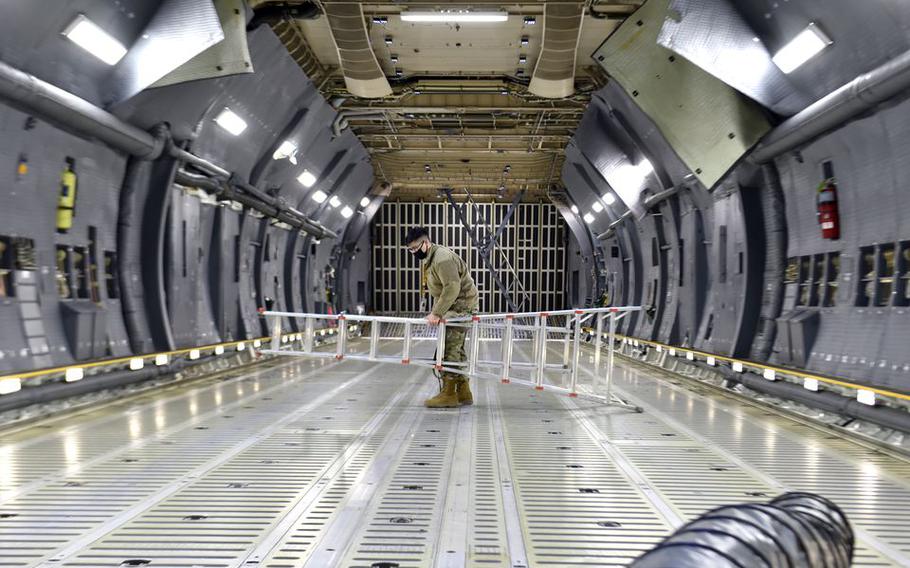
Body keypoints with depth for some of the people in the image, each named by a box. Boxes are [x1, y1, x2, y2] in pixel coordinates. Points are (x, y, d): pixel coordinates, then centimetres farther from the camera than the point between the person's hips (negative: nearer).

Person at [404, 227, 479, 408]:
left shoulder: (442, 258, -21)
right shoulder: (427, 259, 13)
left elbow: (452, 287, -29)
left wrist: (437, 313, -29)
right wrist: (435, 313, 7)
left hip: (462, 304, -11)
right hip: (453, 306, 11)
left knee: (449, 349, -10)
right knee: (456, 349, 14)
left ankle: (448, 393, -5)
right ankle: (463, 393, 23)